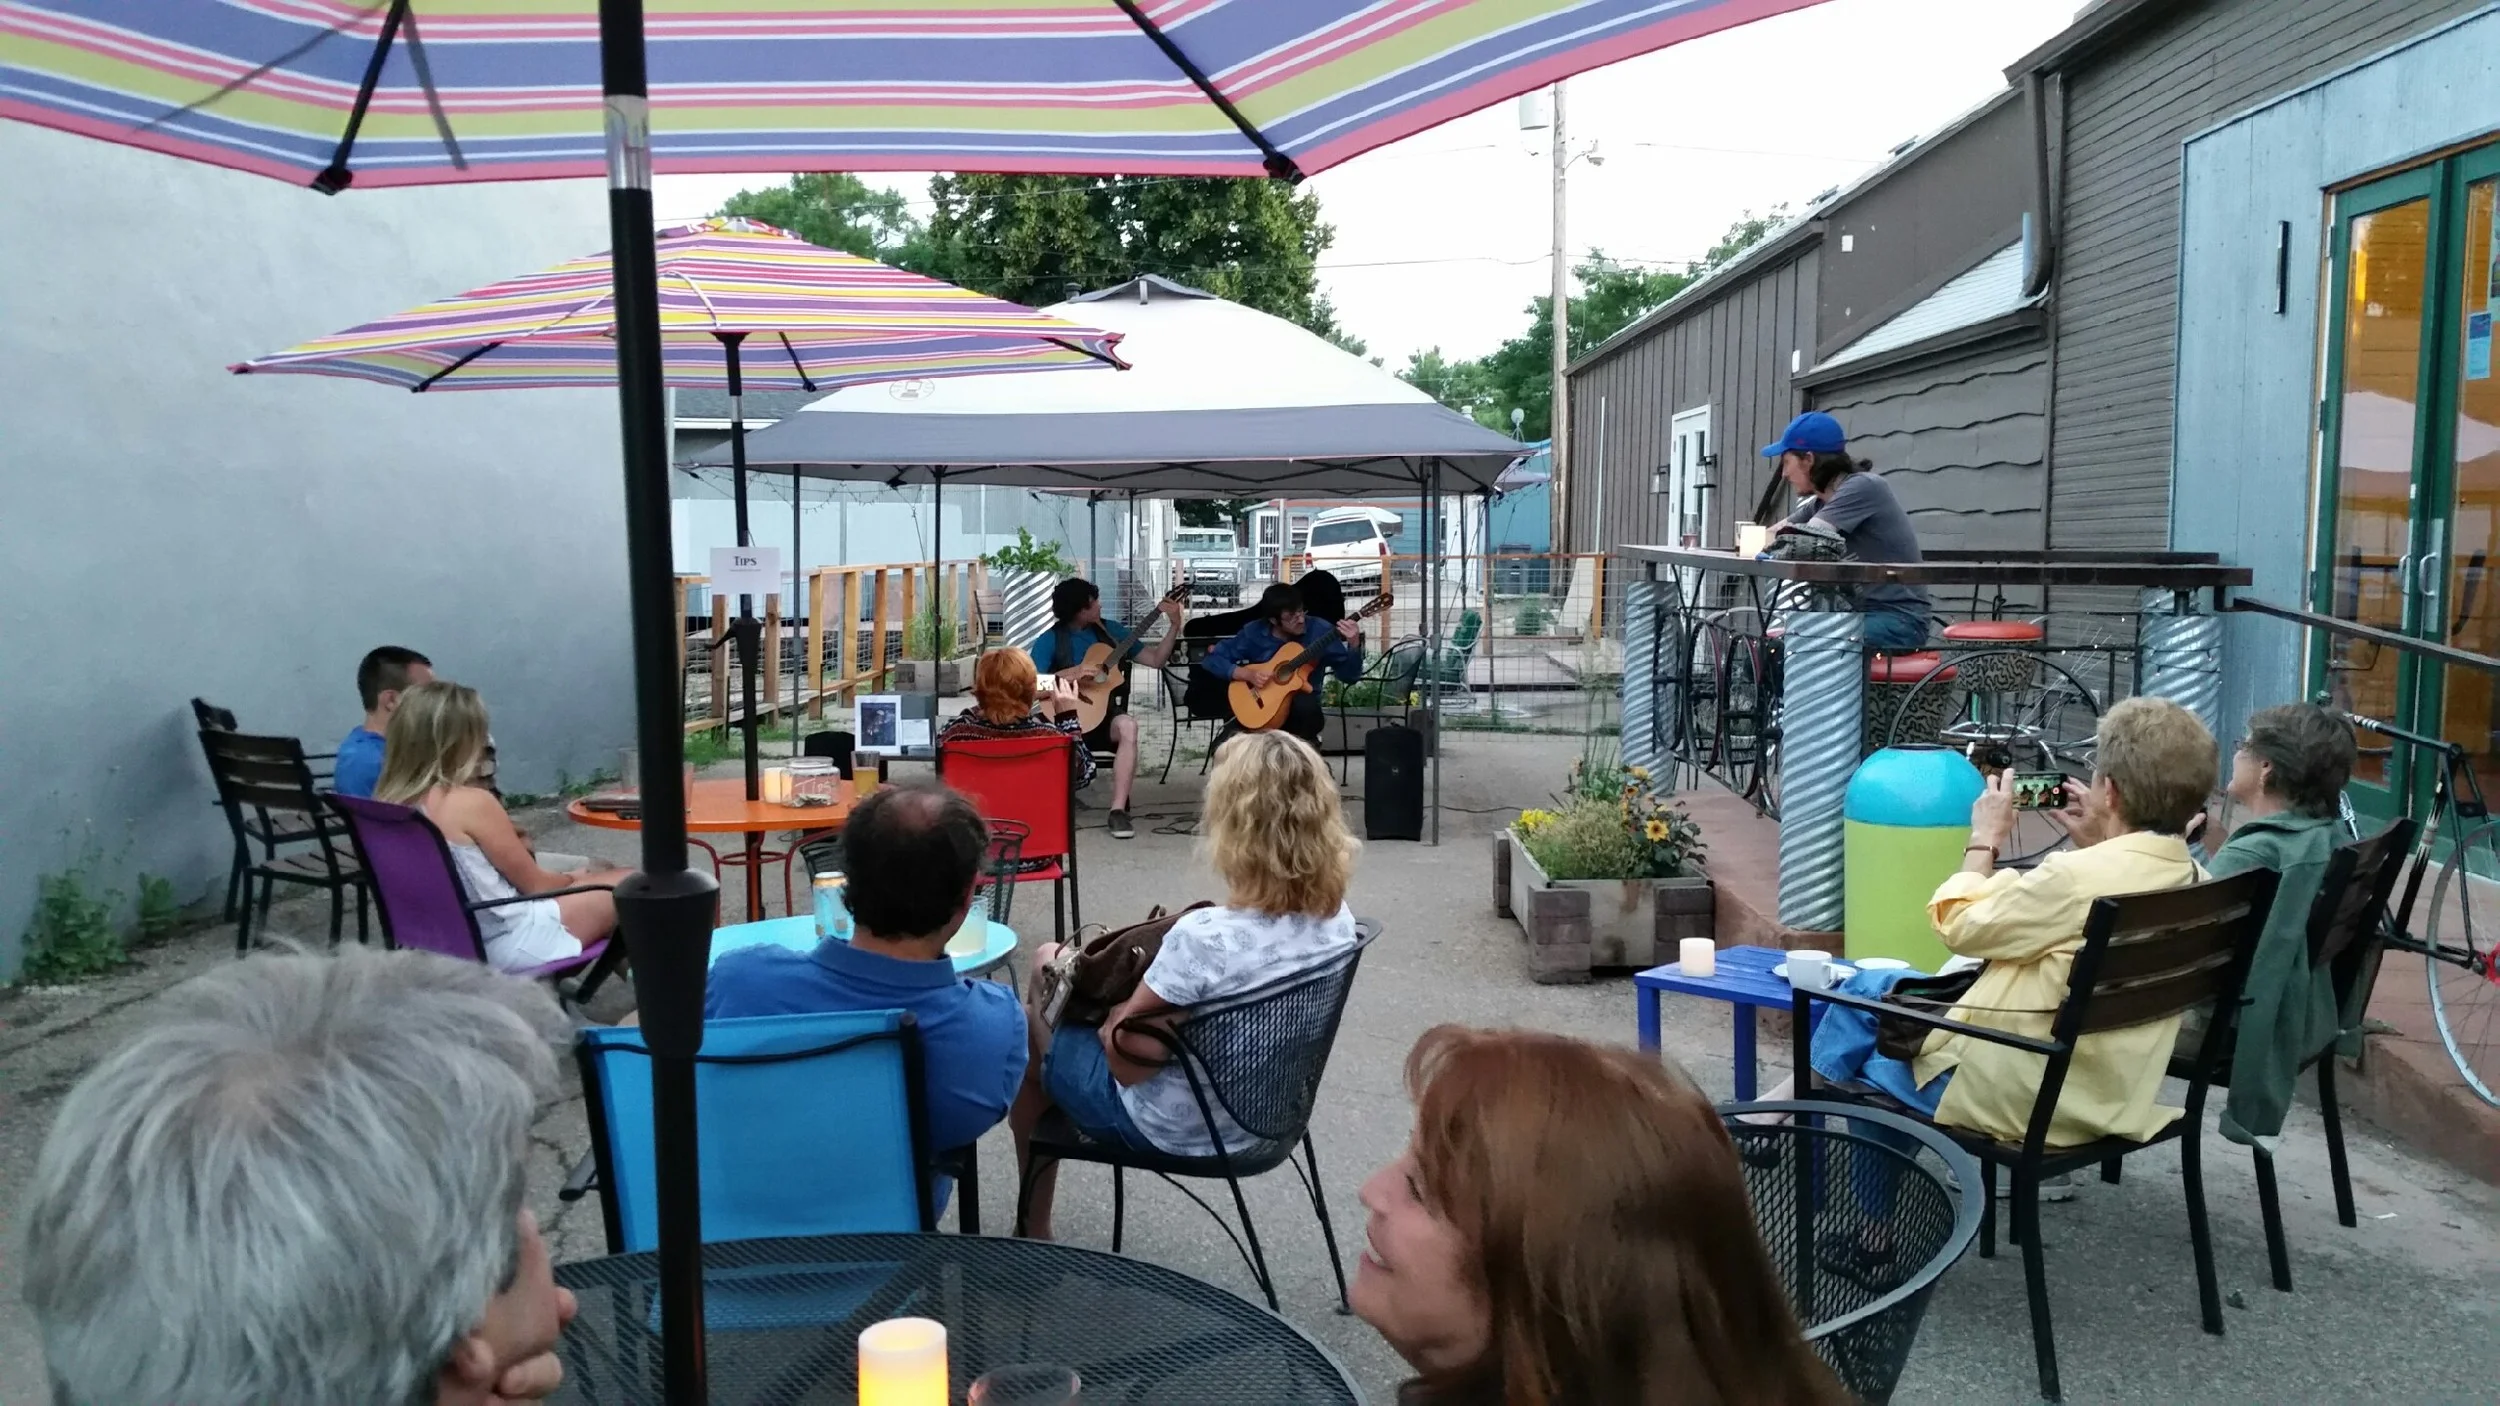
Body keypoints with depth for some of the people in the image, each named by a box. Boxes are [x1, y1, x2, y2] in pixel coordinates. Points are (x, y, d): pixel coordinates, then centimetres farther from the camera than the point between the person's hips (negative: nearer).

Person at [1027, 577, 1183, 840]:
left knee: (1127, 726, -33)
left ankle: (1118, 811, -32)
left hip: (1104, 714, 3)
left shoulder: (1108, 631, 8)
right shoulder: (1050, 640, -5)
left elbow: (1155, 660, 11)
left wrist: (1175, 626, 0)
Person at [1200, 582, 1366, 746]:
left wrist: (1354, 645, -25)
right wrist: (1248, 674, -18)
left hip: (1302, 710, 0)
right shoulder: (1254, 632, -6)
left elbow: (1349, 675, -5)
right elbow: (1213, 659, -4)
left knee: (1306, 706, -36)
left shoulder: (1319, 630, -6)